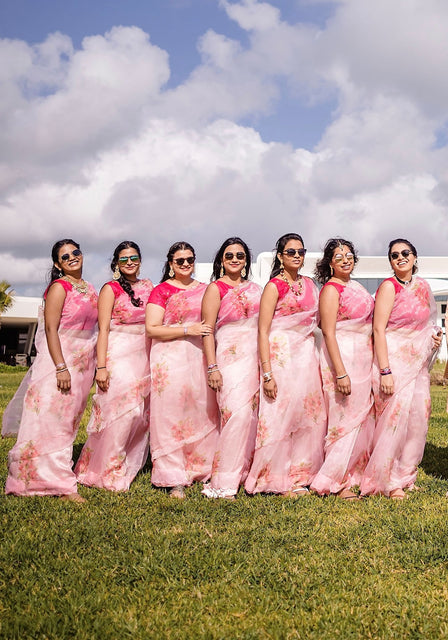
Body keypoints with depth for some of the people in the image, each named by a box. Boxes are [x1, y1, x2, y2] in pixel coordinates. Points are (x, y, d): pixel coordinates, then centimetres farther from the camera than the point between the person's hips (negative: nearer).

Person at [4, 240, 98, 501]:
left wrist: (96, 365, 15)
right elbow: (50, 329, -15)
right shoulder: (59, 287, -9)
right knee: (53, 419, -3)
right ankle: (58, 483, 3)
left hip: (84, 362, 8)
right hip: (60, 360, -7)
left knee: (70, 421, 12)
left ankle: (60, 475, 22)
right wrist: (61, 367, -21)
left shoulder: (89, 289, 12)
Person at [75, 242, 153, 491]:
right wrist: (101, 366, -15)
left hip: (144, 356, 6)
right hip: (118, 356, -6)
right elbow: (103, 328, -7)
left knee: (141, 413, 6)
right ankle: (106, 472, 5)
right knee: (120, 410, -9)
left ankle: (128, 466, 21)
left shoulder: (148, 287, 14)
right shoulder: (110, 289, -2)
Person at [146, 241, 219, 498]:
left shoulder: (205, 289, 14)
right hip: (171, 359, -4)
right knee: (172, 417, -3)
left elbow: (214, 323, 24)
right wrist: (188, 330, -15)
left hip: (201, 358, 4)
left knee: (204, 414, 4)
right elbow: (152, 329, -7)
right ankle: (176, 480, 4)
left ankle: (201, 469, 17)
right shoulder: (161, 291, 1)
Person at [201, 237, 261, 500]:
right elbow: (207, 330, -5)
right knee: (237, 414, -14)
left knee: (253, 415, 3)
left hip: (256, 357, 6)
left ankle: (246, 472, 15)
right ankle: (224, 483, -8)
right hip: (231, 356, -6)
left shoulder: (255, 289, 16)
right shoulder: (216, 289, 0)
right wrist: (212, 367, -12)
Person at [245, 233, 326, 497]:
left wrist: (317, 360, 13)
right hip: (282, 356, -6)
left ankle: (301, 475, 20)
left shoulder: (310, 284, 13)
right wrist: (267, 373, -17)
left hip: (308, 355, 6)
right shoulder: (274, 287, -7)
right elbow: (262, 331, -11)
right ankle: (279, 481, 9)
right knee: (281, 417, -3)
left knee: (309, 415, 7)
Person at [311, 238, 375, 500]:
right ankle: (334, 481, 6)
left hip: (364, 357, 9)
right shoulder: (331, 289, -11)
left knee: (364, 417, 12)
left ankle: (355, 474, 23)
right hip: (342, 355, -9)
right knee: (346, 418, -5)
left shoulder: (356, 286, 14)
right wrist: (341, 373, -22)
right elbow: (328, 332, -17)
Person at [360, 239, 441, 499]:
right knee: (395, 416, -7)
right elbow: (379, 329, -14)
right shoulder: (389, 286, -9)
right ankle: (388, 481, 5)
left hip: (418, 360, 7)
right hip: (394, 358, -7)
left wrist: (435, 335, 5)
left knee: (418, 416, 8)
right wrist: (384, 371, -21)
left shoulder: (423, 286, 11)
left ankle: (405, 475, 22)